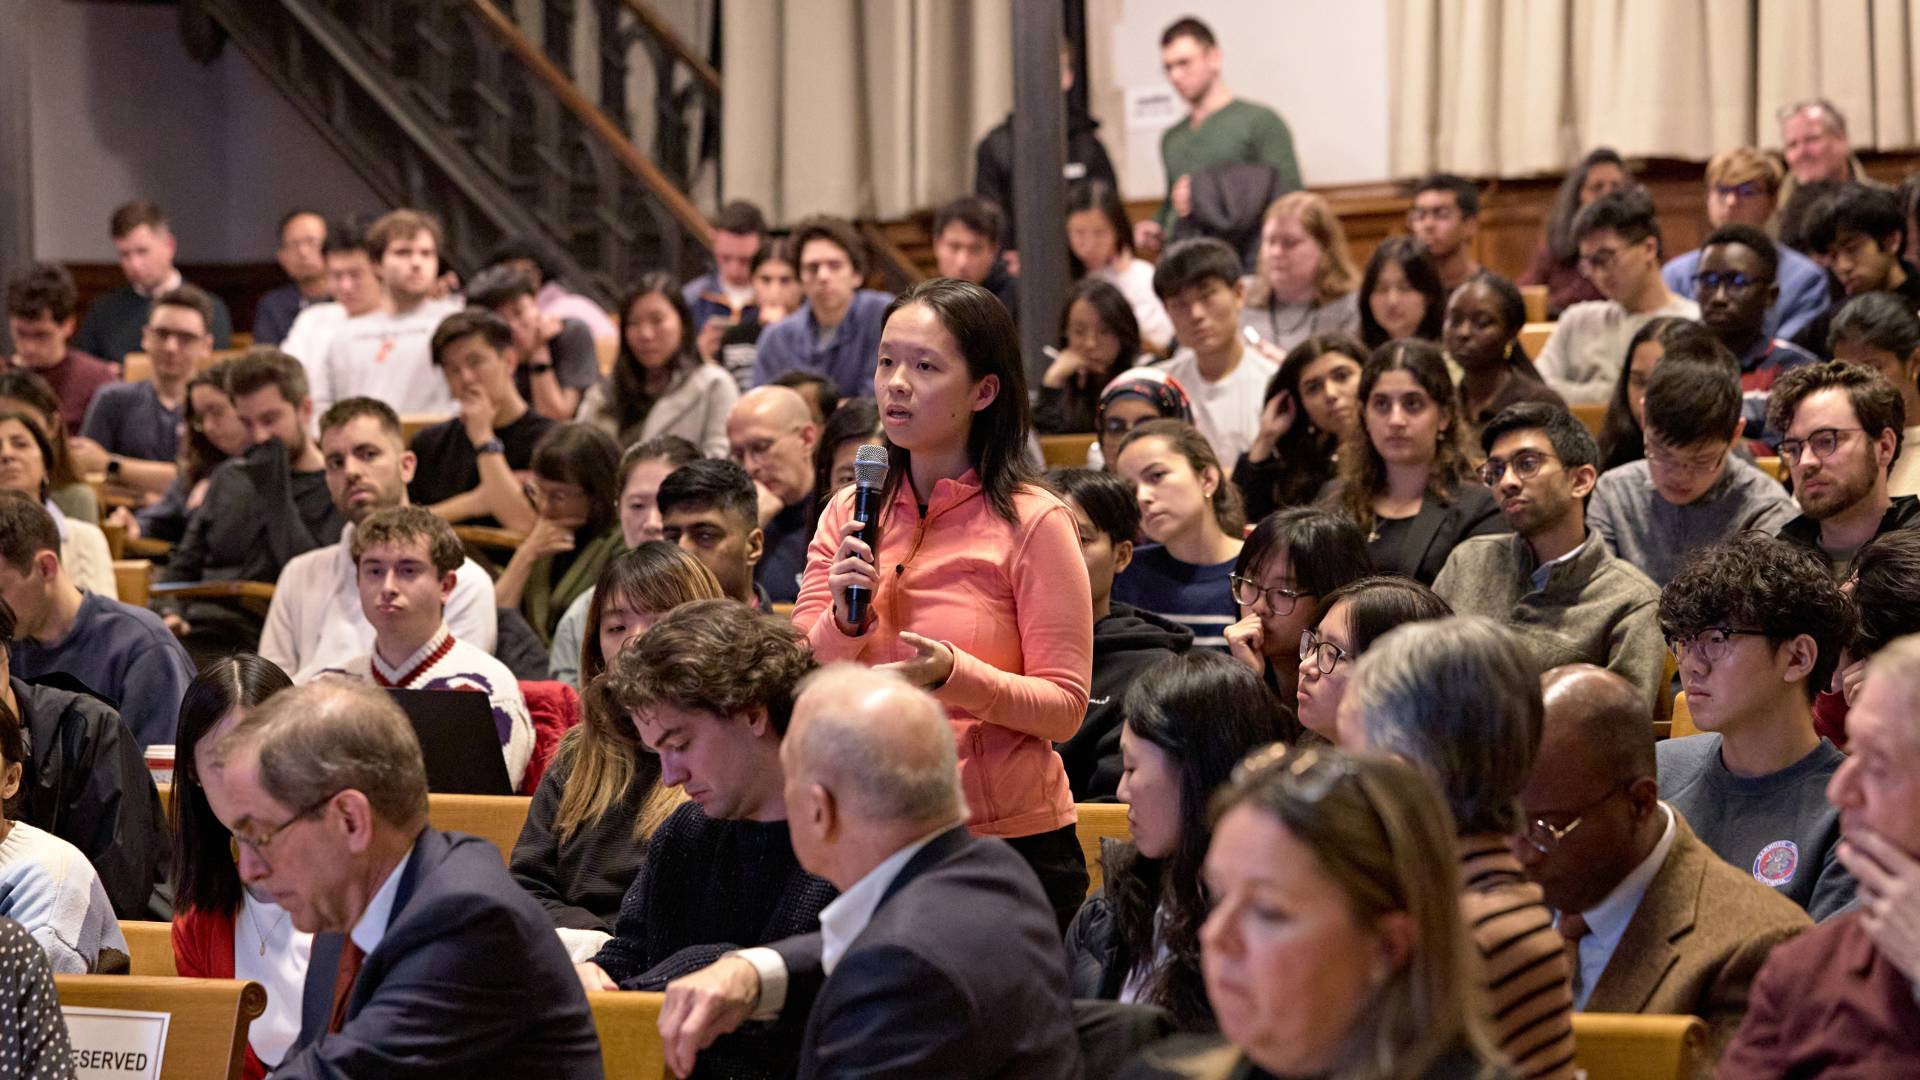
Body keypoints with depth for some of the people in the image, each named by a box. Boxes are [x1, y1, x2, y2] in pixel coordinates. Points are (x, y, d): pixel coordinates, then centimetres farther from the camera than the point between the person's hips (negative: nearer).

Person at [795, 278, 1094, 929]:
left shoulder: (1033, 523, -9)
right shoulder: (847, 517, 6)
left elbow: (1065, 708, -12)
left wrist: (954, 675, -27)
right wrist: (844, 622, -17)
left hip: (1012, 843, -4)